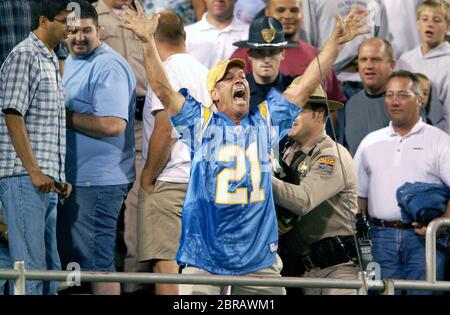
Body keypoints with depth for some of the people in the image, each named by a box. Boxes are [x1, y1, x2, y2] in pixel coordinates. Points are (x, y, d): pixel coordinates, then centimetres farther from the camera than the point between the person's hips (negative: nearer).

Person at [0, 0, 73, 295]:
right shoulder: (24, 56, -9)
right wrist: (34, 171, -19)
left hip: (46, 180, 10)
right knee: (30, 267, -12)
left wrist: (59, 176, 21)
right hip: (24, 179, -10)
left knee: (50, 268, 10)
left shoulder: (50, 61, 21)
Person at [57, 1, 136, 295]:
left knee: (97, 260, -7)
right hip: (75, 178, 10)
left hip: (98, 182, -10)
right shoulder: (71, 62, 16)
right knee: (70, 256, 16)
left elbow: (113, 125, -25)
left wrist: (64, 116, -18)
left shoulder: (108, 66, -15)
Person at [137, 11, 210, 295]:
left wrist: (148, 177, -8)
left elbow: (165, 129, -17)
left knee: (164, 260, -11)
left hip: (170, 180, -8)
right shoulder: (203, 71, 16)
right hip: (202, 179, 8)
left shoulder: (166, 72, -9)